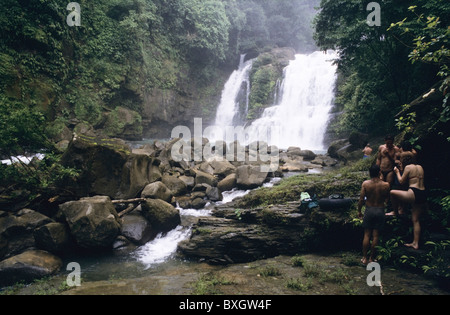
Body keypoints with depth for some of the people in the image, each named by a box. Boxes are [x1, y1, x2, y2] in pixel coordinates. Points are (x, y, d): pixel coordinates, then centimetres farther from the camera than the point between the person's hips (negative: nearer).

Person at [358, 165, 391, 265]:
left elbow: (361, 199, -7)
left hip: (369, 210, 0)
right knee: (376, 236, 8)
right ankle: (372, 258, 17)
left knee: (367, 235, 8)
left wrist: (359, 211, 5)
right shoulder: (386, 185, -9)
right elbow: (386, 200, 3)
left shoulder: (365, 184, -10)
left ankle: (364, 258, 14)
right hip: (380, 211, 0)